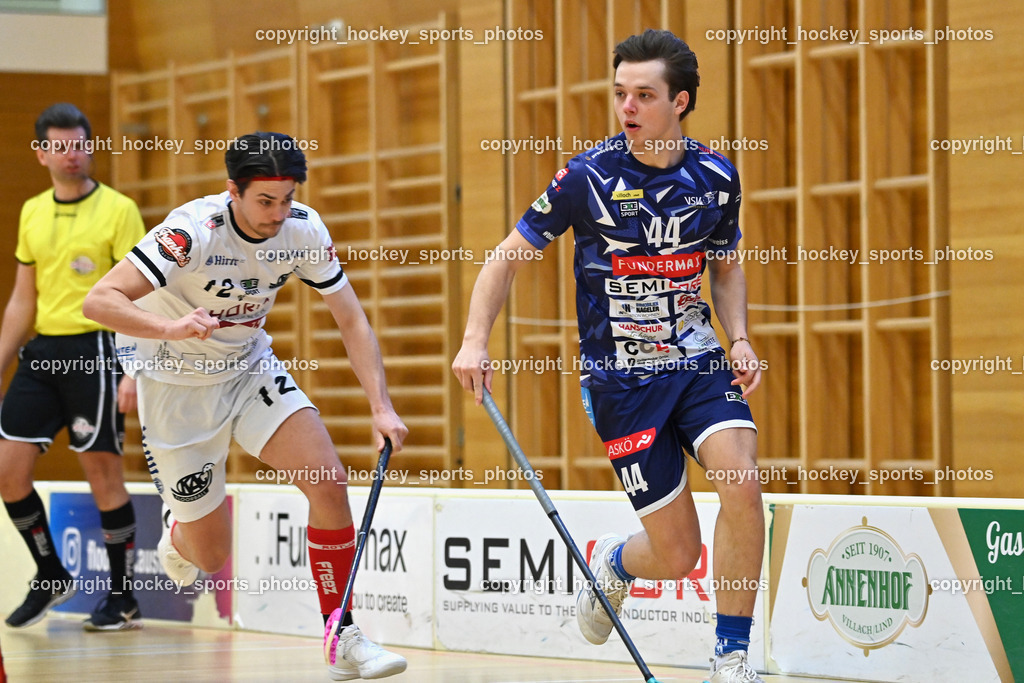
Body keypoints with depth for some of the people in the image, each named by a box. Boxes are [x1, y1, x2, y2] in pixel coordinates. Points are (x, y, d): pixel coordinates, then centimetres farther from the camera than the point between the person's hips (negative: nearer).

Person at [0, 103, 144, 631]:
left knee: (102, 471, -3)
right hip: (42, 350, 6)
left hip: (95, 349, -6)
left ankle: (123, 600, 8)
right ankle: (51, 577, 18)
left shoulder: (118, 210, -5)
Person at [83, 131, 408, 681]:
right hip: (177, 383, -4)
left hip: (251, 368, 4)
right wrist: (171, 328, -52)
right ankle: (178, 529, 41)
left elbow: (350, 318, -6)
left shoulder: (304, 228, -13)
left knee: (329, 482, -18)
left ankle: (341, 636, -8)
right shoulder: (193, 230, -29)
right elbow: (99, 301, -34)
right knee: (211, 557, 2)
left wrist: (381, 407, -18)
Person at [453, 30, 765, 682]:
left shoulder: (716, 176, -1)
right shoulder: (589, 176, -10)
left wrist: (740, 338, 0)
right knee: (676, 554, -4)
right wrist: (475, 340, -14)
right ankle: (613, 562, 35)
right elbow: (510, 255, -1)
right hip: (620, 377, -3)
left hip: (699, 362, 3)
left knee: (743, 484, -24)